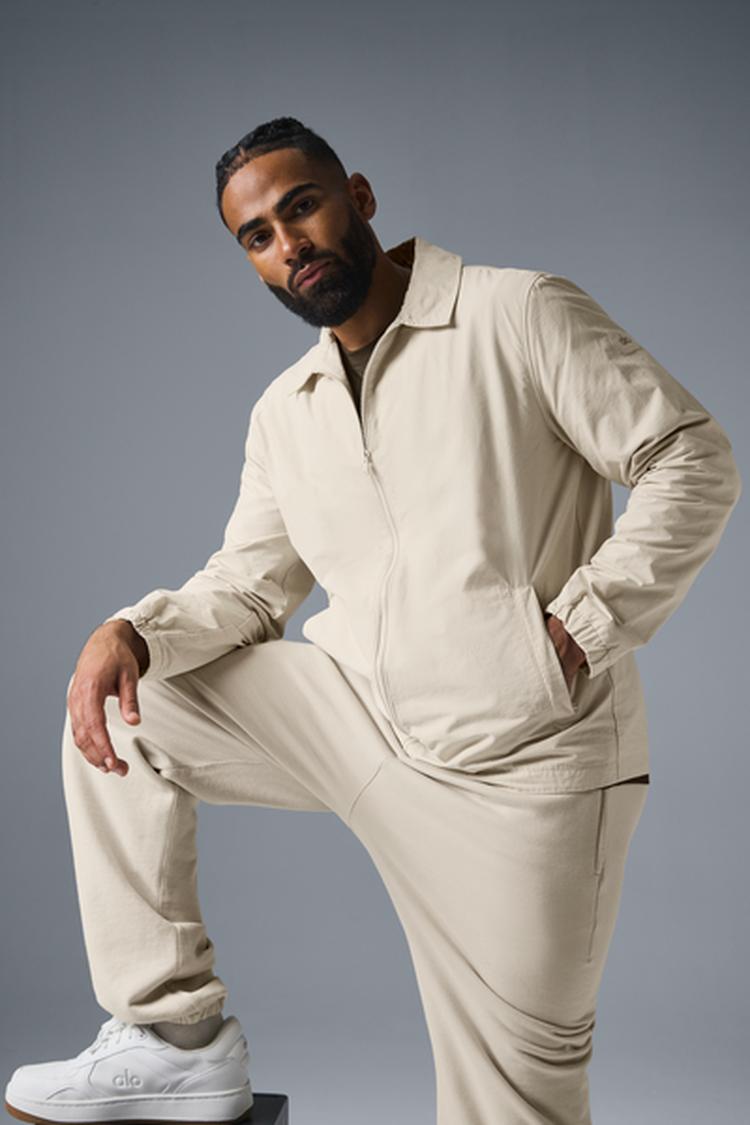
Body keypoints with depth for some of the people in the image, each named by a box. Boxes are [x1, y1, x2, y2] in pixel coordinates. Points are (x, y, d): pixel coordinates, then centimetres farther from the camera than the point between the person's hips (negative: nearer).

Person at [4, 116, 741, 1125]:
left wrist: (579, 626, -17)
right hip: (358, 719, 6)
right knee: (119, 709, 0)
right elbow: (248, 586, 13)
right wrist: (133, 630, -8)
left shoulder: (519, 313, -6)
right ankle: (176, 1036, 4)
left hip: (516, 766, -5)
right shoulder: (283, 413, 14)